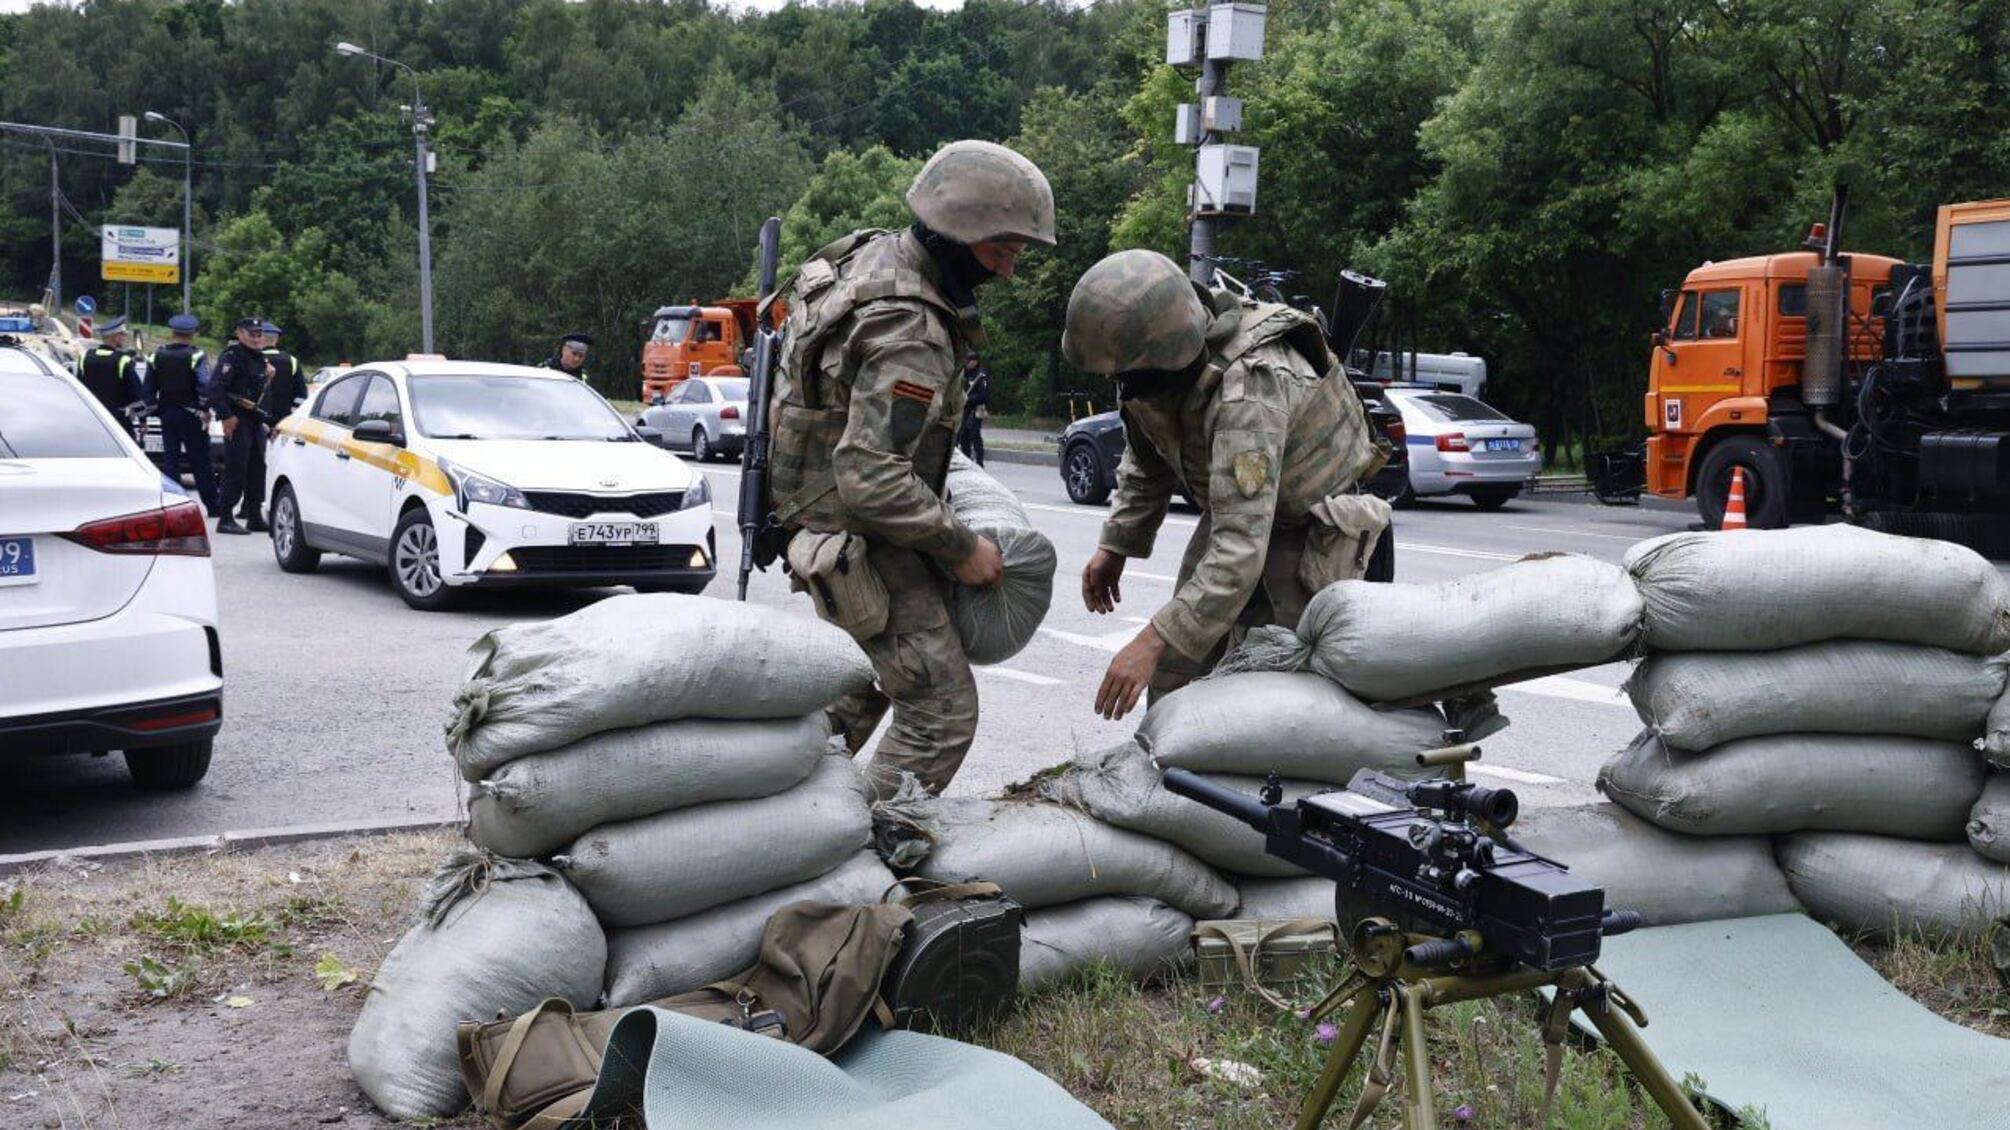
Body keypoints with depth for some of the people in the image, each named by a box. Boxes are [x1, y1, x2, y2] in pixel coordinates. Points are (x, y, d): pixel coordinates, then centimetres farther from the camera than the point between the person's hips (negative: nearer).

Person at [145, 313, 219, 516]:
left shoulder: (156, 356, 4)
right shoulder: (196, 356, -10)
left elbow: (148, 390, 5)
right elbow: (206, 385, -21)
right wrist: (206, 409, -9)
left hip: (166, 414, 4)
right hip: (190, 415, -4)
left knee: (171, 461, 9)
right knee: (201, 462, 2)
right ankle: (212, 506, 4)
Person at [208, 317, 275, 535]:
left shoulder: (261, 358, 17)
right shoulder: (232, 356, -10)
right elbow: (215, 387, -20)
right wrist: (226, 416, -22)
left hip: (256, 422, 9)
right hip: (237, 421, -9)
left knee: (257, 468, 11)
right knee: (235, 470, -9)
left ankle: (255, 517, 17)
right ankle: (226, 519, -6)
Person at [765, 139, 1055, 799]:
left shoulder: (875, 252, 4)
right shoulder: (909, 335, -27)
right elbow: (871, 478, -31)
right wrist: (961, 550, -20)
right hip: (859, 539, -11)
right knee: (941, 711, -8)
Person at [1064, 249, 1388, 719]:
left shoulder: (1248, 390, -40)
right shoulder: (1159, 363, -14)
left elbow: (1241, 548, -44)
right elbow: (1146, 460, 8)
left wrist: (1152, 642, -46)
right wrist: (1116, 545, 3)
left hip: (1309, 531, -8)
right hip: (1238, 508, 8)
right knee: (1175, 676, 5)